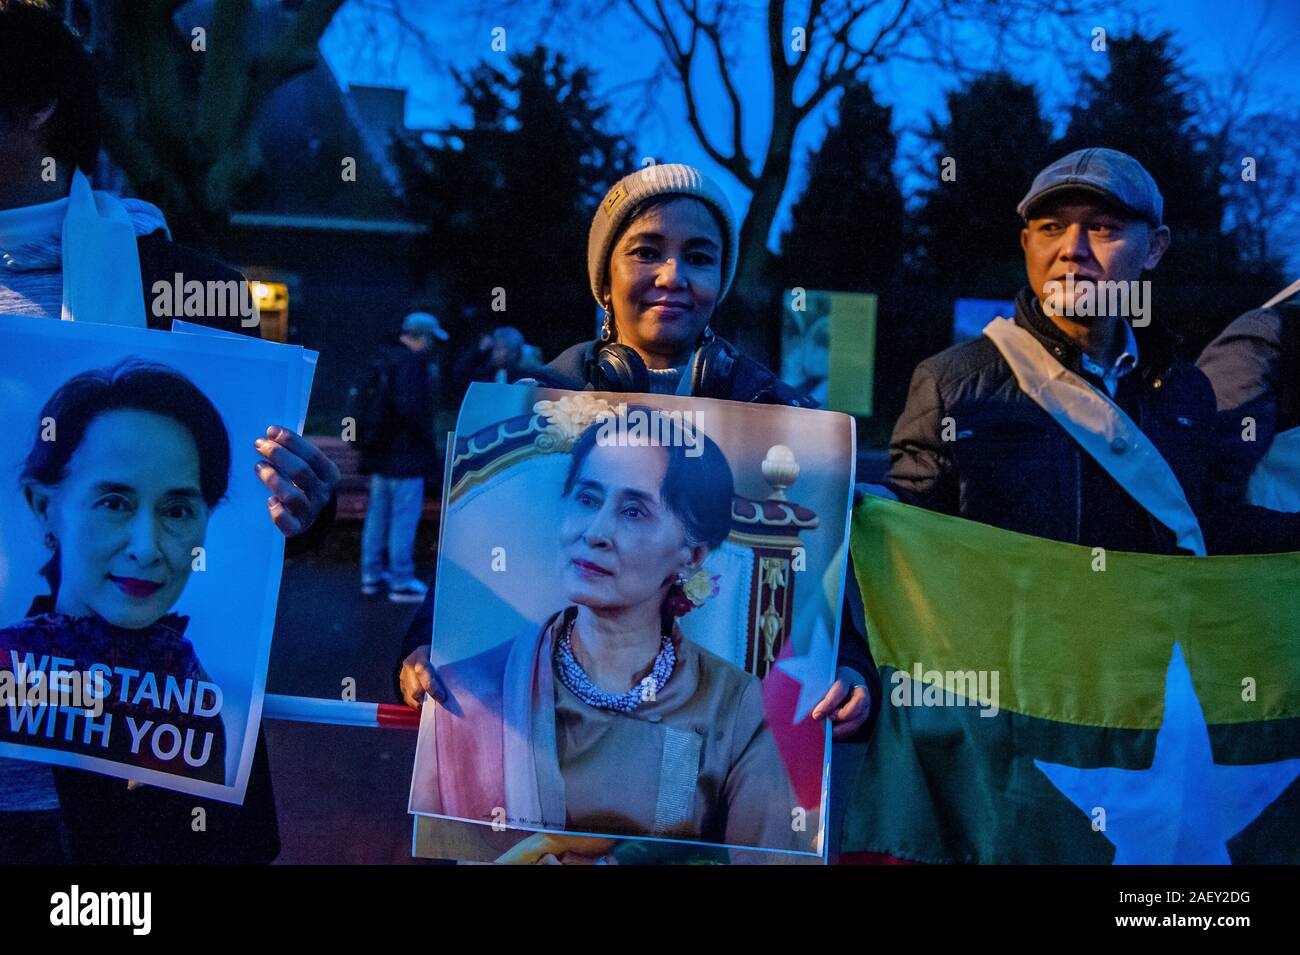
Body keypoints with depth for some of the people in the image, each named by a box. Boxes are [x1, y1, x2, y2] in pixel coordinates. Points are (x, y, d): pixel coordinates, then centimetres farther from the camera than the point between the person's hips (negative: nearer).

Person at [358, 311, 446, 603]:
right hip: (405, 453, -10)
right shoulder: (411, 362, -16)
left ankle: (372, 574, 24)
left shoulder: (384, 359, 13)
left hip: (380, 451, 10)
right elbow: (409, 405, -26)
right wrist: (427, 437, -14)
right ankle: (401, 581, -1)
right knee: (405, 515, -4)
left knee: (378, 512, 16)